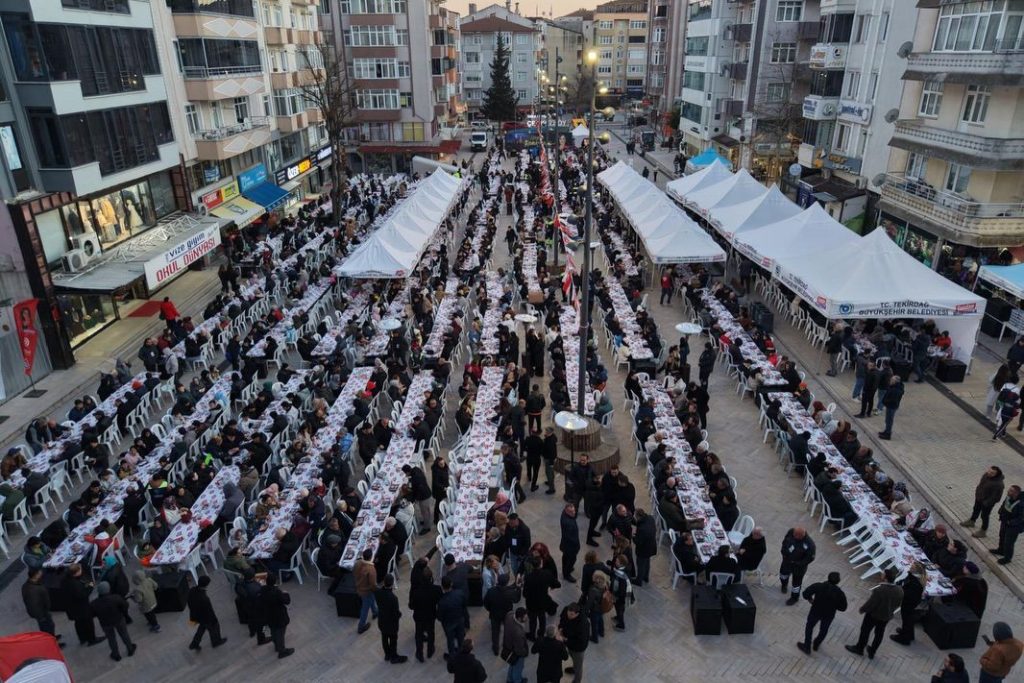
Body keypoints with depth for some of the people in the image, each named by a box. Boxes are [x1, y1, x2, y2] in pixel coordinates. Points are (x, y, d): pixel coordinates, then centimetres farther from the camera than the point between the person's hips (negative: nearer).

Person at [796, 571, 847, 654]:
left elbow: (806, 594, -21)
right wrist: (833, 605, 7)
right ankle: (816, 645, 48)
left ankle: (807, 647, 31)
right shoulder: (840, 593, -22)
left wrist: (810, 599, 0)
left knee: (809, 626, 23)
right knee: (824, 630, 28)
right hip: (829, 615, 1)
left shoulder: (818, 586, -25)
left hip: (816, 611, -1)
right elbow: (843, 608, -11)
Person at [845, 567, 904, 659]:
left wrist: (862, 609, -8)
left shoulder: (879, 590, -38)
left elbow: (870, 604, -27)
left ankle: (859, 648, 40)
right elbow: (898, 604, -1)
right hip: (887, 616, 5)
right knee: (879, 634, 25)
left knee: (865, 631, 19)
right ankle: (872, 652, 43)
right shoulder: (899, 590, -19)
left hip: (873, 615, -5)